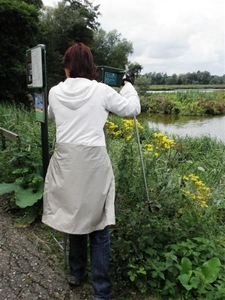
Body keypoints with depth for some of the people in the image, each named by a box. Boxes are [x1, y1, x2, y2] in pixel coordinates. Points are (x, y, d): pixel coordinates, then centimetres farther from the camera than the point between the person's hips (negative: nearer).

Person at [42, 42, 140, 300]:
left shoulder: (55, 92, 4)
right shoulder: (101, 91, -4)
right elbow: (133, 109, 5)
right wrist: (128, 84, 20)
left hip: (65, 162, 3)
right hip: (93, 162, -3)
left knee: (73, 214, 19)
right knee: (97, 223, 6)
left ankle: (77, 273, 40)